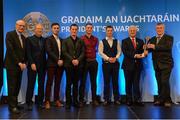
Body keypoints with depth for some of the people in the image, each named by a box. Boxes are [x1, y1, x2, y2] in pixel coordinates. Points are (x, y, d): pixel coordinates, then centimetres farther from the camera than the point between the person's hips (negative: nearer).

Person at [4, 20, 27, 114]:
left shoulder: (23, 38, 15)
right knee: (12, 86, -2)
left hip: (20, 65, 6)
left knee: (17, 86, 8)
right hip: (12, 65, -6)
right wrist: (19, 62, -16)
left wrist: (24, 63, 0)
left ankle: (15, 104, 17)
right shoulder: (10, 34, -6)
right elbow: (10, 50, -15)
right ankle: (12, 106, 5)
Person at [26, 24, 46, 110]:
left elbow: (45, 53, 9)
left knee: (41, 84, 5)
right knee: (31, 84, 0)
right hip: (32, 65, -3)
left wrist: (45, 64, 1)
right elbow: (28, 53, -5)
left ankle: (40, 102, 13)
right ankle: (29, 103, 7)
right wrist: (32, 63, -14)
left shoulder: (44, 40, 13)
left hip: (42, 65, 4)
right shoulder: (29, 39, 3)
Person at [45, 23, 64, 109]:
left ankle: (57, 100, 13)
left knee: (58, 83, 7)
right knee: (49, 83, -4)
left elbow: (63, 52, 15)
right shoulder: (49, 39, 0)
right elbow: (49, 51, -12)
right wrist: (57, 60, -16)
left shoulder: (61, 40, 17)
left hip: (60, 64, 5)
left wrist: (61, 60, -2)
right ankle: (47, 101, 0)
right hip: (52, 64, -5)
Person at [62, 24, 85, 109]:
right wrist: (72, 60, -13)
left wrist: (78, 60, -11)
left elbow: (82, 52, 5)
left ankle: (75, 101, 10)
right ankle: (68, 102, 4)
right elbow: (64, 52, -2)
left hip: (78, 65, 2)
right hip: (69, 65, -2)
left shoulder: (81, 41, 13)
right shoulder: (66, 41, 8)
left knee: (76, 84, 6)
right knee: (69, 83, 0)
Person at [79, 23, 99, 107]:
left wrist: (92, 54, 9)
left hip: (93, 62, 3)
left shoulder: (95, 39, 8)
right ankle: (81, 100, 10)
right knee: (83, 81, 3)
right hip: (84, 62, -3)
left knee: (93, 81, 8)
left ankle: (94, 99, 16)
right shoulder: (81, 39, -3)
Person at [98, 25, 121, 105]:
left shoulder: (116, 41, 11)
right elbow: (100, 52, -4)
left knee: (115, 81, 4)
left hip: (115, 63, 2)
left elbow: (119, 51, 6)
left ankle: (116, 99, 10)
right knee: (106, 82, 1)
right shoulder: (102, 42, 5)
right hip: (106, 63, -1)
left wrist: (115, 58, -12)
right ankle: (106, 99, 8)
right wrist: (108, 58, -15)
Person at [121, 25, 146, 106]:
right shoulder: (125, 41, 4)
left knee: (136, 83, 4)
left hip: (137, 65, 2)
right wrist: (134, 55, -21)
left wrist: (143, 54, -19)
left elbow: (143, 51, 5)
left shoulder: (140, 41, 13)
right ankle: (129, 100, 11)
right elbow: (125, 52, -11)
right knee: (128, 83, 4)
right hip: (128, 65, -2)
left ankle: (137, 99, 7)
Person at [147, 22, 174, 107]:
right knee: (159, 83, 6)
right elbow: (149, 49, 5)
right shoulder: (152, 39, 14)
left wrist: (155, 47, -25)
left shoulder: (169, 38, -1)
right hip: (157, 64, 5)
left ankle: (167, 100, 2)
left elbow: (168, 47, -19)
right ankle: (161, 99, 14)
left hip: (166, 64, -4)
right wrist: (148, 47, -19)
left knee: (165, 82, -10)